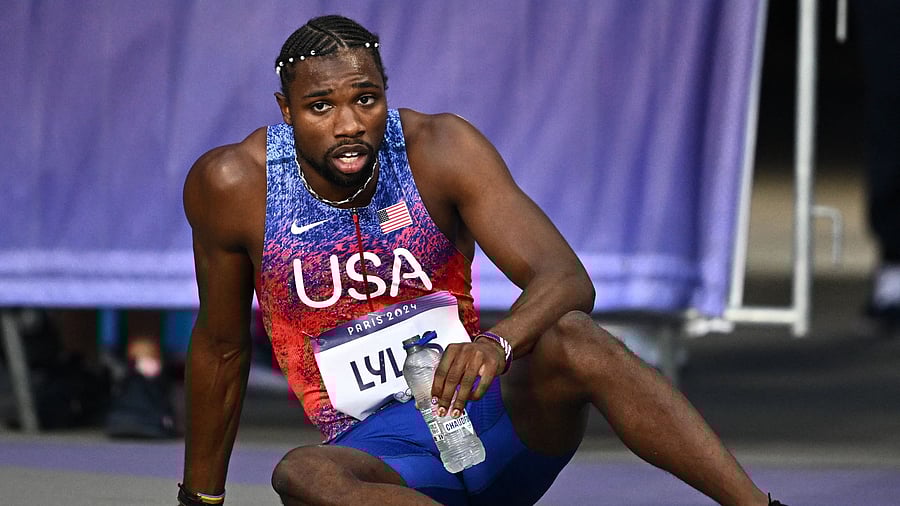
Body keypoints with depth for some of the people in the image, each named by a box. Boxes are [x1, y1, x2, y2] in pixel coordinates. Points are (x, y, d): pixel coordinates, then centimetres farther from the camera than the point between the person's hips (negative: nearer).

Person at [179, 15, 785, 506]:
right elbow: (221, 347, 7)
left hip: (488, 413, 0)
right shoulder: (231, 184, -8)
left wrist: (497, 345, -43)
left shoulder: (442, 150, -10)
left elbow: (567, 279, -20)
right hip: (379, 455, 0)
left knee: (571, 339, -33)